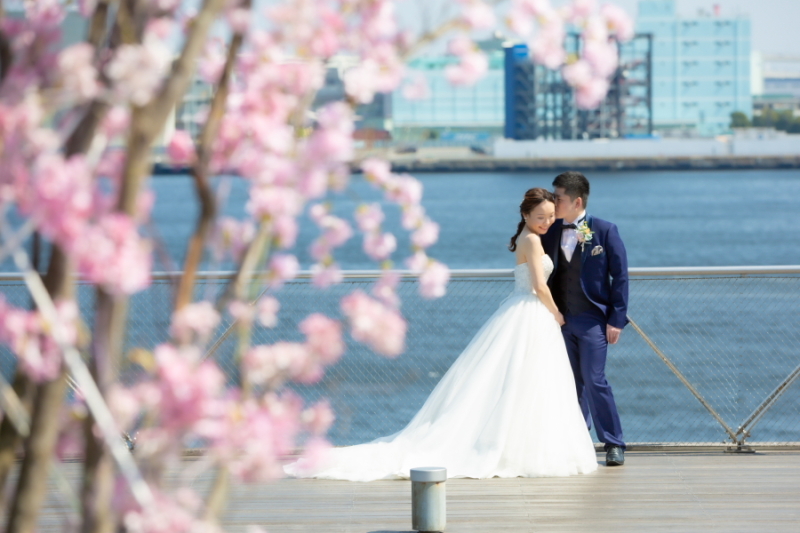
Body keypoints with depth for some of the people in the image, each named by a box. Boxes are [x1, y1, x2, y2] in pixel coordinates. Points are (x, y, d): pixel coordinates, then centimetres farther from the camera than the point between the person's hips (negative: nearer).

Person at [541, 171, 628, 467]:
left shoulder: (605, 231, -5)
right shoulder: (550, 232, 6)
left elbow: (620, 276, -4)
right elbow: (543, 275, 12)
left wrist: (616, 319, -9)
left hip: (593, 319, -5)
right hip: (560, 318, 5)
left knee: (594, 380, -10)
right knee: (570, 384, 8)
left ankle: (614, 443, 1)